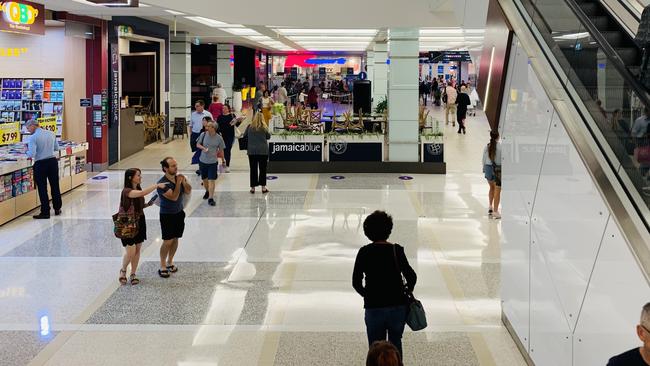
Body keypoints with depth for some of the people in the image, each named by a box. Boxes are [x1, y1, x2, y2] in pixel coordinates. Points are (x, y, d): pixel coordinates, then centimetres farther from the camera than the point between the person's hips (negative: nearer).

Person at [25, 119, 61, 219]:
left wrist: (27, 151, 1)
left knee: (42, 189, 3)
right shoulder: (51, 134, 3)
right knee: (55, 186, 16)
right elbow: (57, 148, 11)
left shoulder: (33, 138, -14)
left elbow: (31, 154, -19)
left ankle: (45, 212, 4)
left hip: (40, 164, -5)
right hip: (53, 161, 5)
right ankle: (57, 209, 25)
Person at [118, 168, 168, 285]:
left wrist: (148, 204, -1)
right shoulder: (127, 191, -19)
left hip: (139, 222, 7)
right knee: (130, 252, -6)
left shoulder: (138, 190, 7)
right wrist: (157, 185, -34)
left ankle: (133, 274, 22)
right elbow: (142, 193, -37)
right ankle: (123, 270, 21)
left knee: (137, 250, 10)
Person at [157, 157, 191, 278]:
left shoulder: (179, 177, -1)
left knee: (175, 239, 13)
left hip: (179, 213, 6)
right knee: (167, 241, -3)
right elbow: (174, 197, -27)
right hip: (167, 215, -6)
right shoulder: (162, 183, -22)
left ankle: (170, 262, 28)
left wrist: (184, 182, -16)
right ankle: (162, 266, 10)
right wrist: (178, 183, -25)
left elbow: (188, 191, 0)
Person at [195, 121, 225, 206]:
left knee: (211, 180, -9)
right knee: (204, 179, 18)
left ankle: (211, 198, -7)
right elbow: (198, 144, 5)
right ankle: (207, 191, 45)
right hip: (202, 161, 3)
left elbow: (221, 149, 3)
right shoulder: (203, 135, -6)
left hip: (213, 162, -3)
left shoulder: (219, 138, -10)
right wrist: (204, 148, -14)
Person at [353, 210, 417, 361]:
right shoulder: (397, 250, -7)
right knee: (396, 343, 19)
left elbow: (356, 282, -3)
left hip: (374, 308, 0)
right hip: (398, 305, 1)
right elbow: (411, 277, -9)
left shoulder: (364, 252, -5)